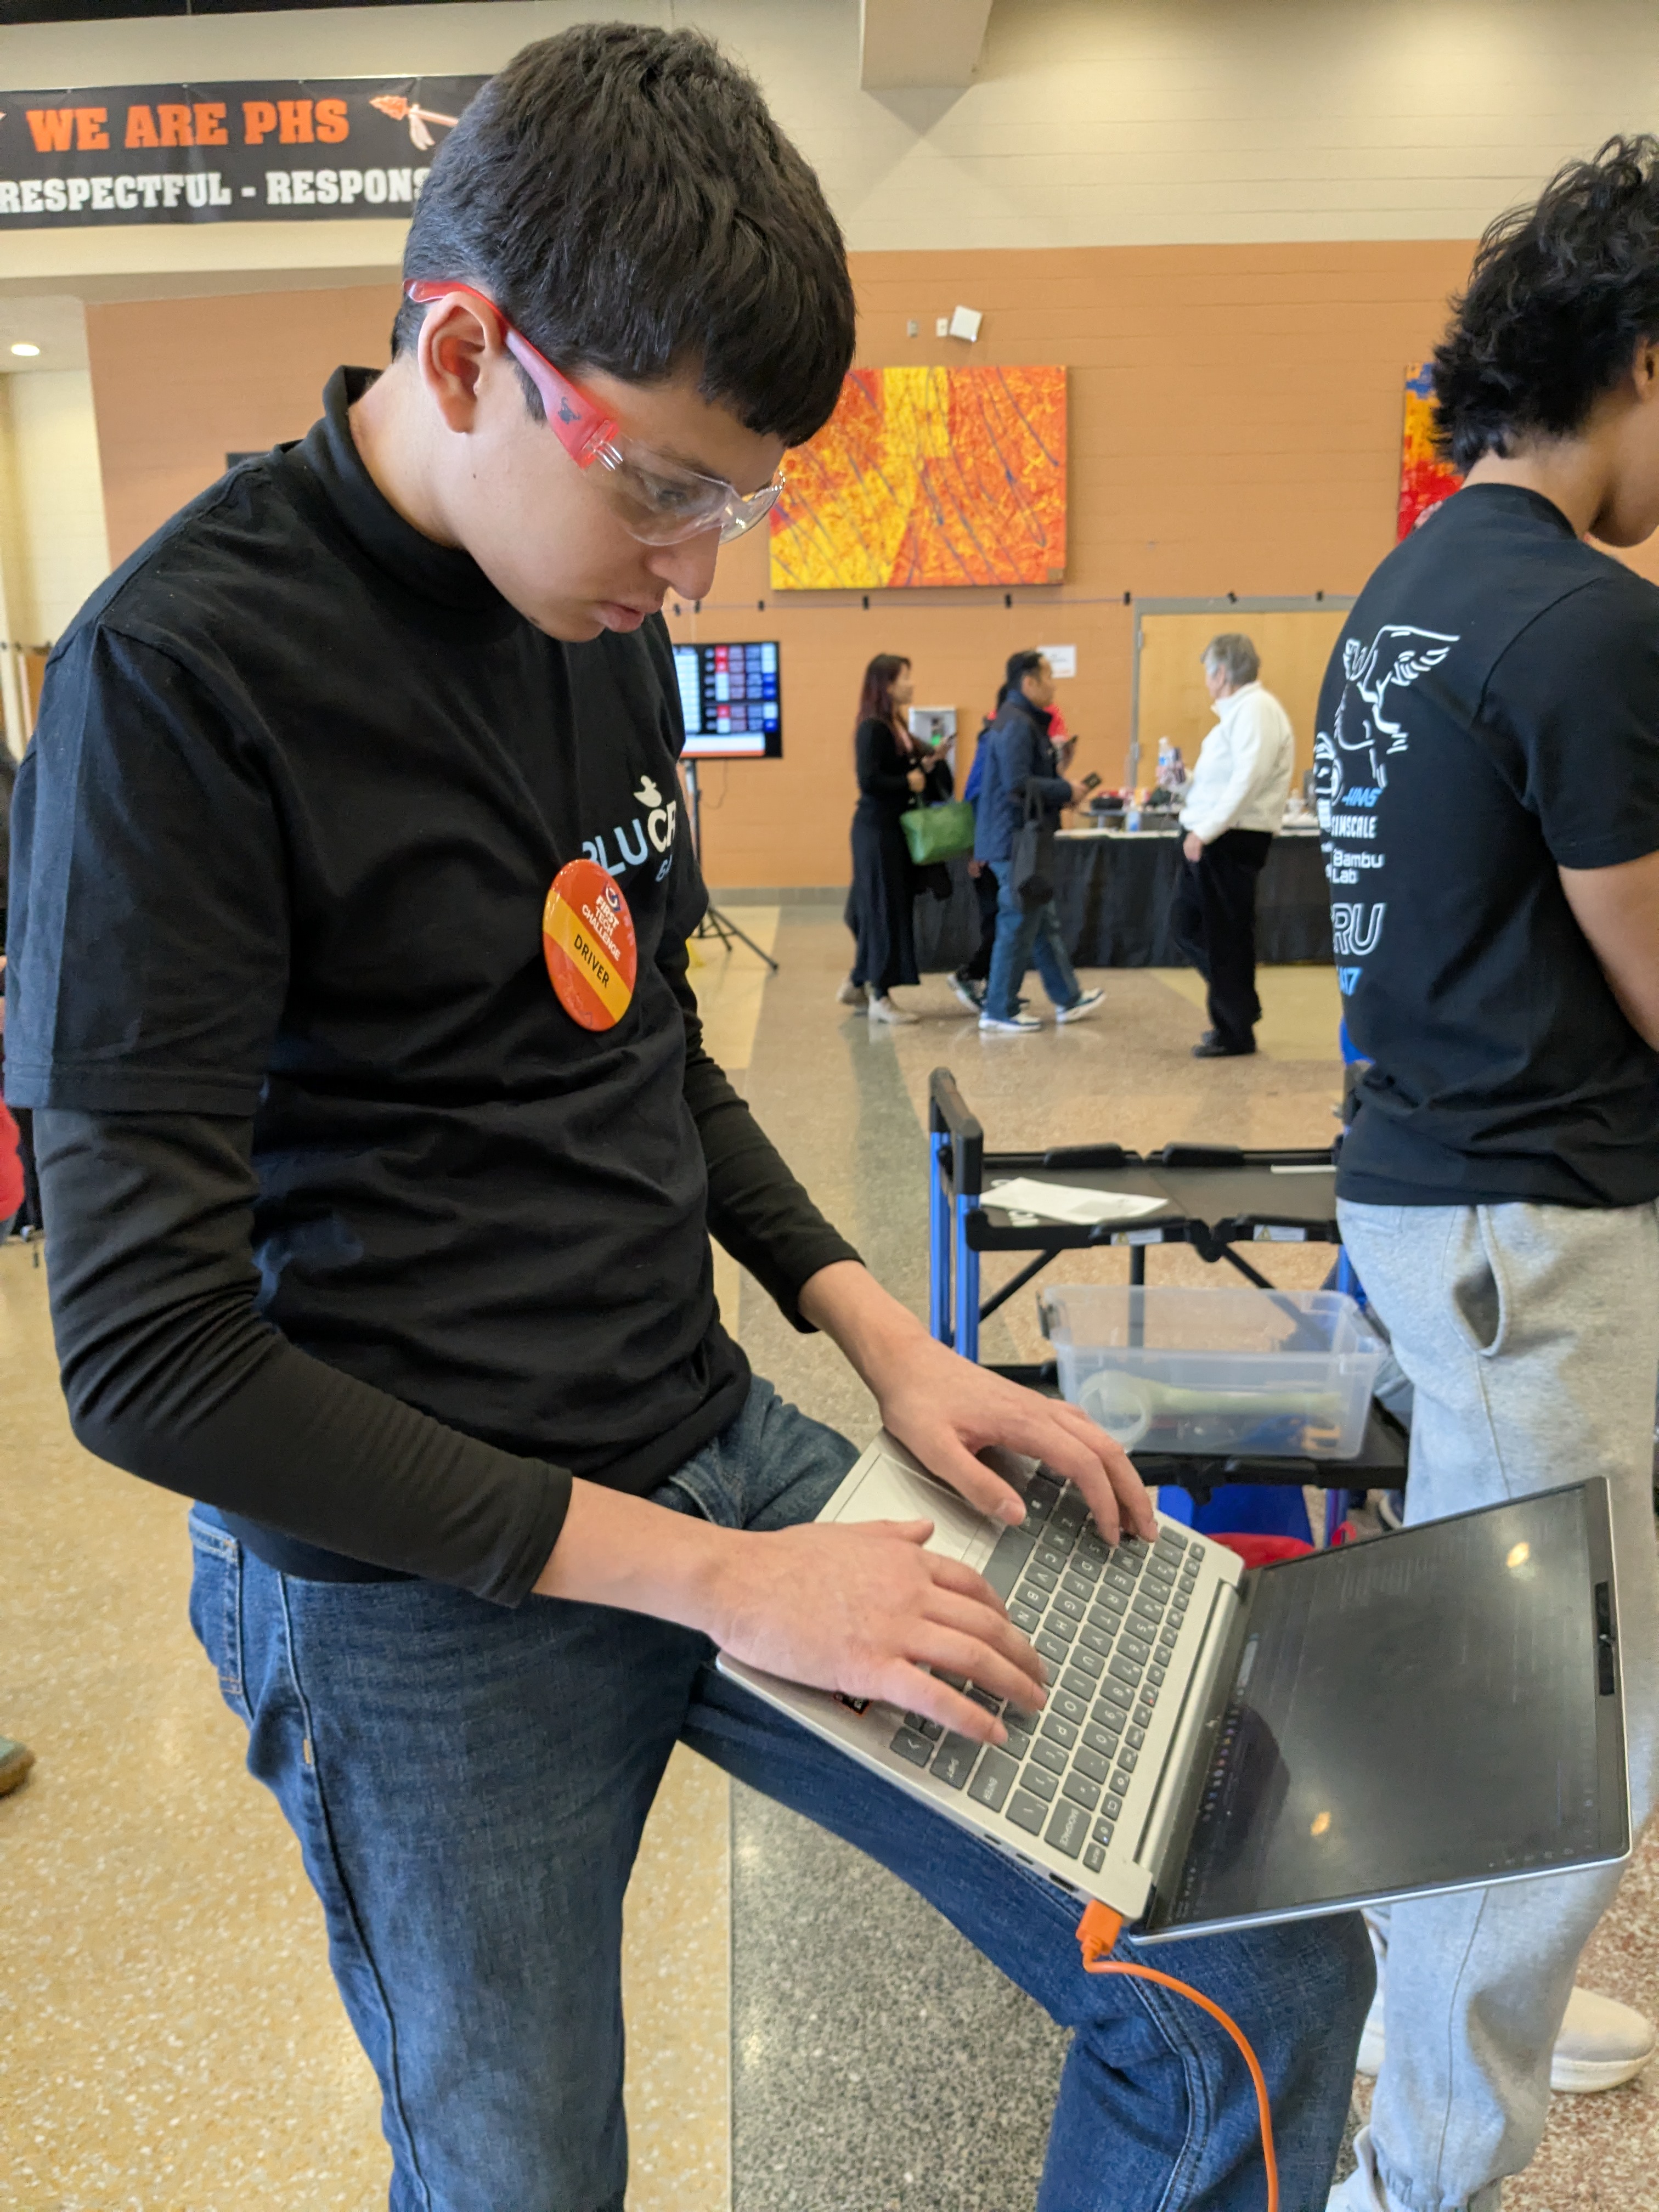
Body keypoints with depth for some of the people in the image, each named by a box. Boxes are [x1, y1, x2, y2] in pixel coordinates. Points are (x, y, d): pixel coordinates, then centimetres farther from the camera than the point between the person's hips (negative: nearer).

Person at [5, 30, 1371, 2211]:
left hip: (720, 1451, 6)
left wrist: (874, 1327, 3)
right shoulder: (184, 673, -18)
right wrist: (700, 1573, -19)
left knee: (1268, 1979, 4)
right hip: (426, 1597, -5)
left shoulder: (604, 614, 4)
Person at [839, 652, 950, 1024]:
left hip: (895, 828, 9)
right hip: (877, 829, -9)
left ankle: (859, 985, 24)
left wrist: (926, 766, 1)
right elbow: (869, 781, -23)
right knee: (884, 910, -4)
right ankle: (879, 996, 4)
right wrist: (910, 783, -13)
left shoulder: (897, 727, 13)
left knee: (892, 908, 14)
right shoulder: (873, 728, -15)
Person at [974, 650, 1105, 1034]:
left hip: (1022, 838, 11)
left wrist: (1062, 786, 8)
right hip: (1014, 840, -11)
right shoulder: (1016, 725, -18)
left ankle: (1069, 999, 27)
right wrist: (1067, 791, -16)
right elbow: (1017, 785, -26)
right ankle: (998, 1013, 5)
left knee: (1044, 920, 17)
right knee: (1019, 925, -3)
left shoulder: (1025, 720, 15)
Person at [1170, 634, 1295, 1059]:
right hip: (1211, 837, 10)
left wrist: (1206, 831, -24)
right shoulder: (1238, 709, 18)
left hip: (1232, 840, -10)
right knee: (1191, 929, 15)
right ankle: (1239, 1007, 27)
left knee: (1224, 937, -2)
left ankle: (1235, 1034, 10)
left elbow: (1248, 779, -24)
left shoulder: (1255, 709, -14)